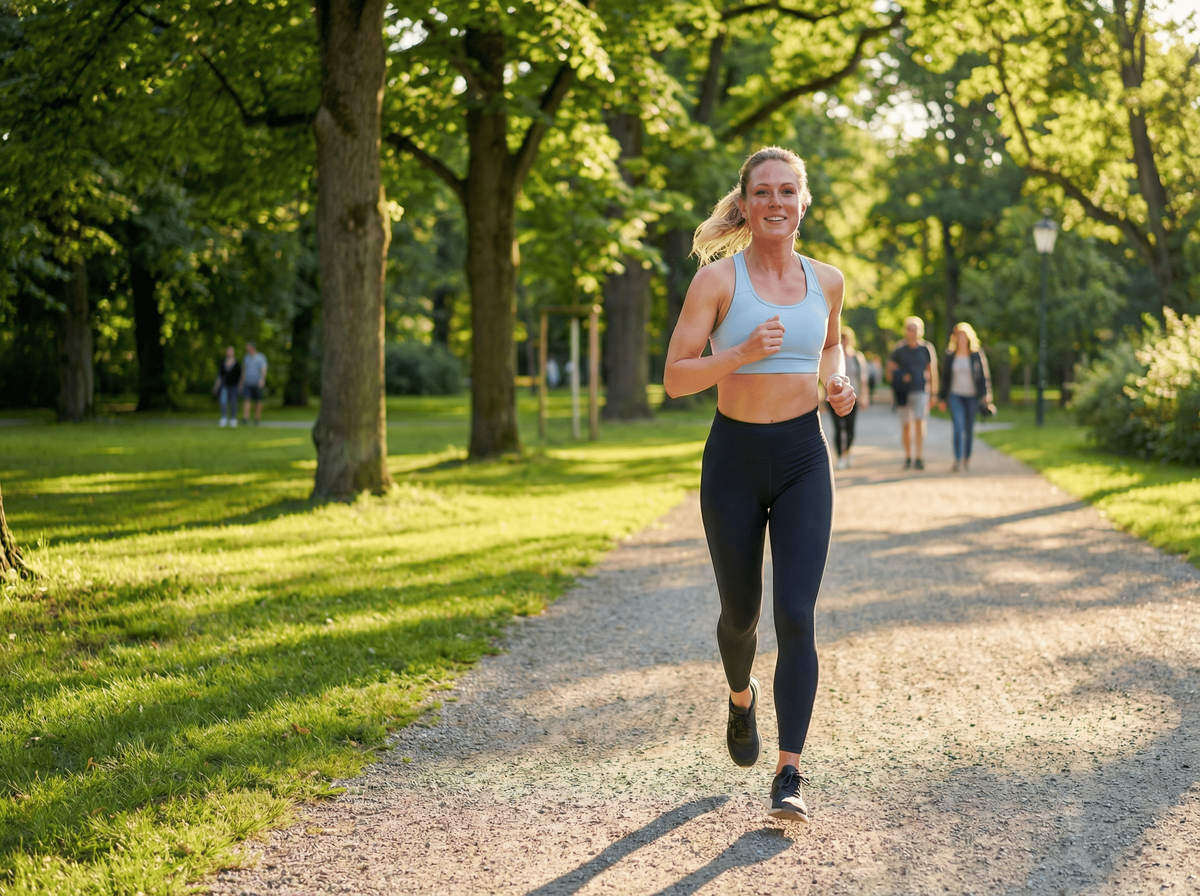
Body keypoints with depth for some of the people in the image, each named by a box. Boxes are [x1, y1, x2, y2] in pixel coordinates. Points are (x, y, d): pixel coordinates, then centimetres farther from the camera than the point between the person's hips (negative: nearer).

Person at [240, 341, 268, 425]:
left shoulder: (261, 357, -4)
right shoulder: (246, 358, 9)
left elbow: (264, 369, -15)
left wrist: (262, 379, -32)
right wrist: (242, 383, 18)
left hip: (257, 383, -2)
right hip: (247, 383, 2)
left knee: (258, 402, 6)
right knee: (247, 399, -13)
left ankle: (257, 418, 20)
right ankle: (246, 418, -24)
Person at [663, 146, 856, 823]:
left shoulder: (826, 281, 3)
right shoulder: (718, 279, -8)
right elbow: (675, 378, -11)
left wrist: (838, 383, 3)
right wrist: (742, 354, -26)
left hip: (804, 460, 1)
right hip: (734, 460, -1)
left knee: (797, 614, -11)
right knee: (740, 611, 13)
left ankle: (790, 776, -8)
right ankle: (743, 698, 47)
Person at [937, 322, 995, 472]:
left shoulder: (977, 356, -1)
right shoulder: (949, 356, 3)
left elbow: (985, 376, 2)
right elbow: (945, 378, 9)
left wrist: (986, 395, -8)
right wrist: (942, 399, 9)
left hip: (972, 396, 0)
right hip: (955, 395, 0)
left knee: (969, 428, 7)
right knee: (958, 427, -15)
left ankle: (967, 458, 26)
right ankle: (957, 460, -19)